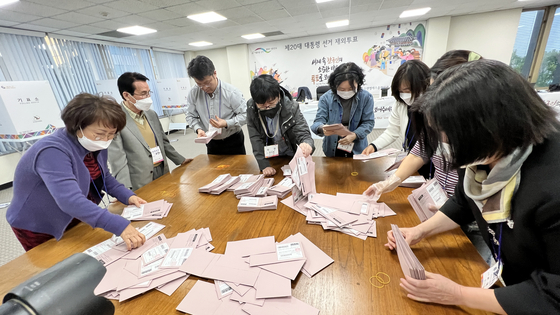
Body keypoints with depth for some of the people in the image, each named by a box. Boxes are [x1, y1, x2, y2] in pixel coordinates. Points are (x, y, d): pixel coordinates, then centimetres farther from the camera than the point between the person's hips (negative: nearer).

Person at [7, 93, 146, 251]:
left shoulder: (97, 145, -8)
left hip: (76, 221, 7)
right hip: (39, 230, -6)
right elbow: (70, 201, -45)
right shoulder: (53, 152, -33)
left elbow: (104, 177, 6)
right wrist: (120, 226, -53)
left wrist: (128, 196, -11)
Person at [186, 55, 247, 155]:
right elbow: (191, 116, 2)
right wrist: (198, 129, -18)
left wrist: (226, 123, -28)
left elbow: (244, 114, -14)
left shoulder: (231, 92, -17)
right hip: (212, 143, 3)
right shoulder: (193, 94, -6)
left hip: (234, 141, -3)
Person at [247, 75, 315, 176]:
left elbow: (303, 134, -21)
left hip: (292, 157, -1)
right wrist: (264, 165, -23)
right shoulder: (251, 108, -14)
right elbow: (256, 139, -14)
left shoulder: (291, 107, -19)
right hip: (269, 158, 2)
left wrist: (307, 145, -45)